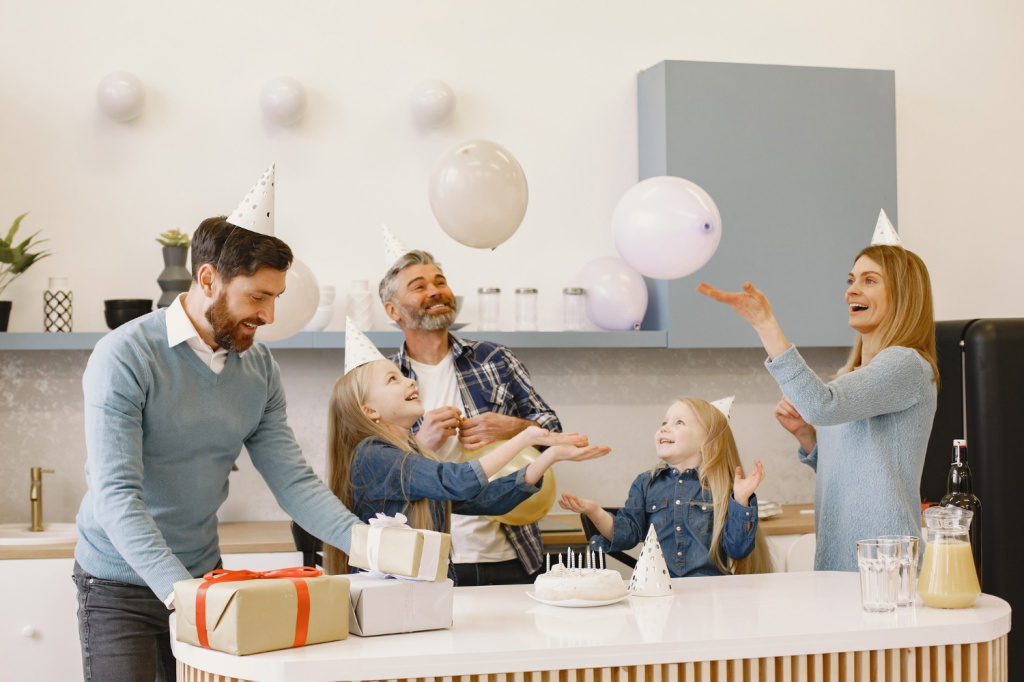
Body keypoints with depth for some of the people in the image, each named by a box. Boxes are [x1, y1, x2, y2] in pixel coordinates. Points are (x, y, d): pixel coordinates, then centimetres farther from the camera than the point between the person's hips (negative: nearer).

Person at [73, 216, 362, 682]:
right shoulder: (124, 358, -19)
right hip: (120, 585, -5)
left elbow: (293, 481, -2)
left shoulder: (259, 367, 1)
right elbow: (116, 495, -26)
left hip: (204, 571, 5)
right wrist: (178, 589, -37)